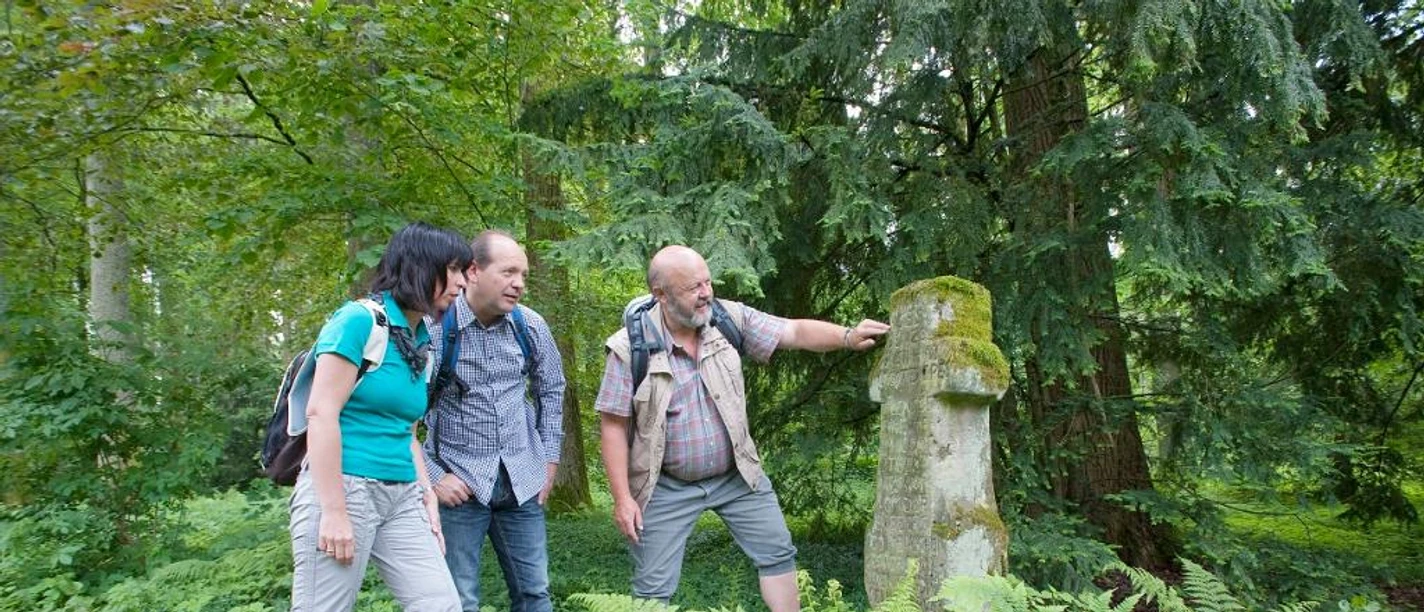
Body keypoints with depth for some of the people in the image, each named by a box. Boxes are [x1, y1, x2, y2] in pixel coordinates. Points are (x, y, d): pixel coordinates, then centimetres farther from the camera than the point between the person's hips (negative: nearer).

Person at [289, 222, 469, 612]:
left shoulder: (419, 339, 12)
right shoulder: (359, 320, -10)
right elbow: (321, 414, -16)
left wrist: (427, 497, 11)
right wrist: (334, 511, -19)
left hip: (401, 497, 8)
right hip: (342, 488, -7)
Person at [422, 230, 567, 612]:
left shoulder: (531, 326, 0)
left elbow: (552, 389, 15)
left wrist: (549, 459, 12)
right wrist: (433, 475, -9)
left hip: (523, 483, 4)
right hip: (459, 484, -4)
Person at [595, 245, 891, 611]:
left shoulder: (729, 318, -8)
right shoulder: (631, 347, -16)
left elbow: (795, 332, -10)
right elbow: (614, 426, -12)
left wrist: (847, 336, -27)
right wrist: (623, 499, -13)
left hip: (736, 474, 3)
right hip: (667, 487, -3)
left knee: (778, 554, 10)